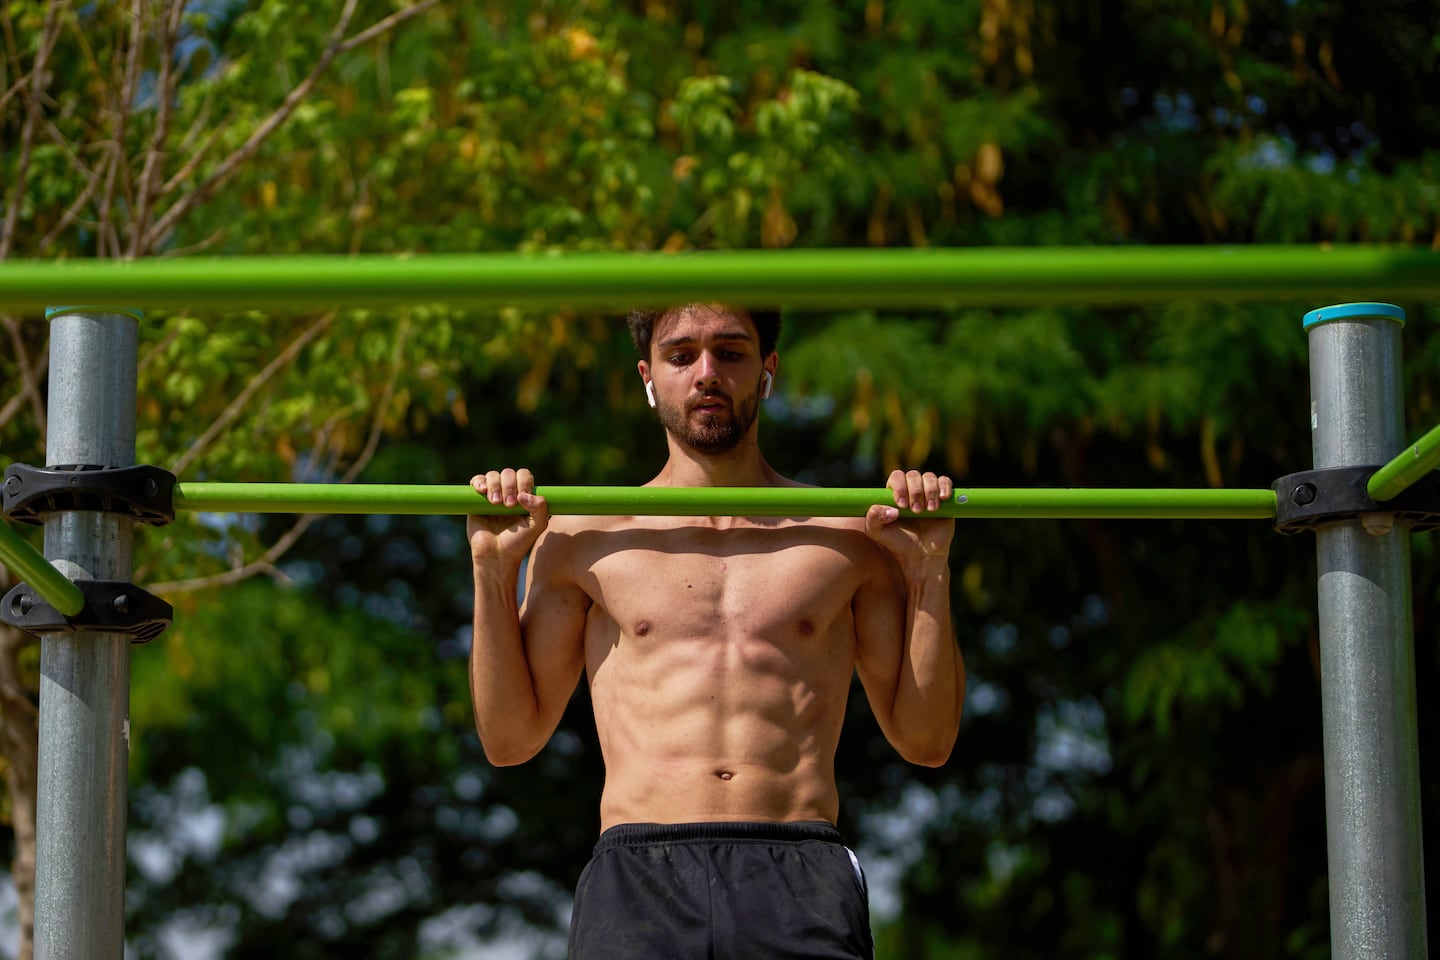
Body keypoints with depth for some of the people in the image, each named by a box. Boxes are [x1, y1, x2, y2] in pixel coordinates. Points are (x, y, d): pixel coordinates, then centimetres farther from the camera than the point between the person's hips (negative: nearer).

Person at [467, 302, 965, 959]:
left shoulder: (849, 534, 18)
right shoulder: (584, 536, 17)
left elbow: (926, 741, 16)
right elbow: (510, 739, 16)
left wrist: (930, 571, 7)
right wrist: (493, 569, 8)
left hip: (803, 879, 0)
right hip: (638, 875, 0)